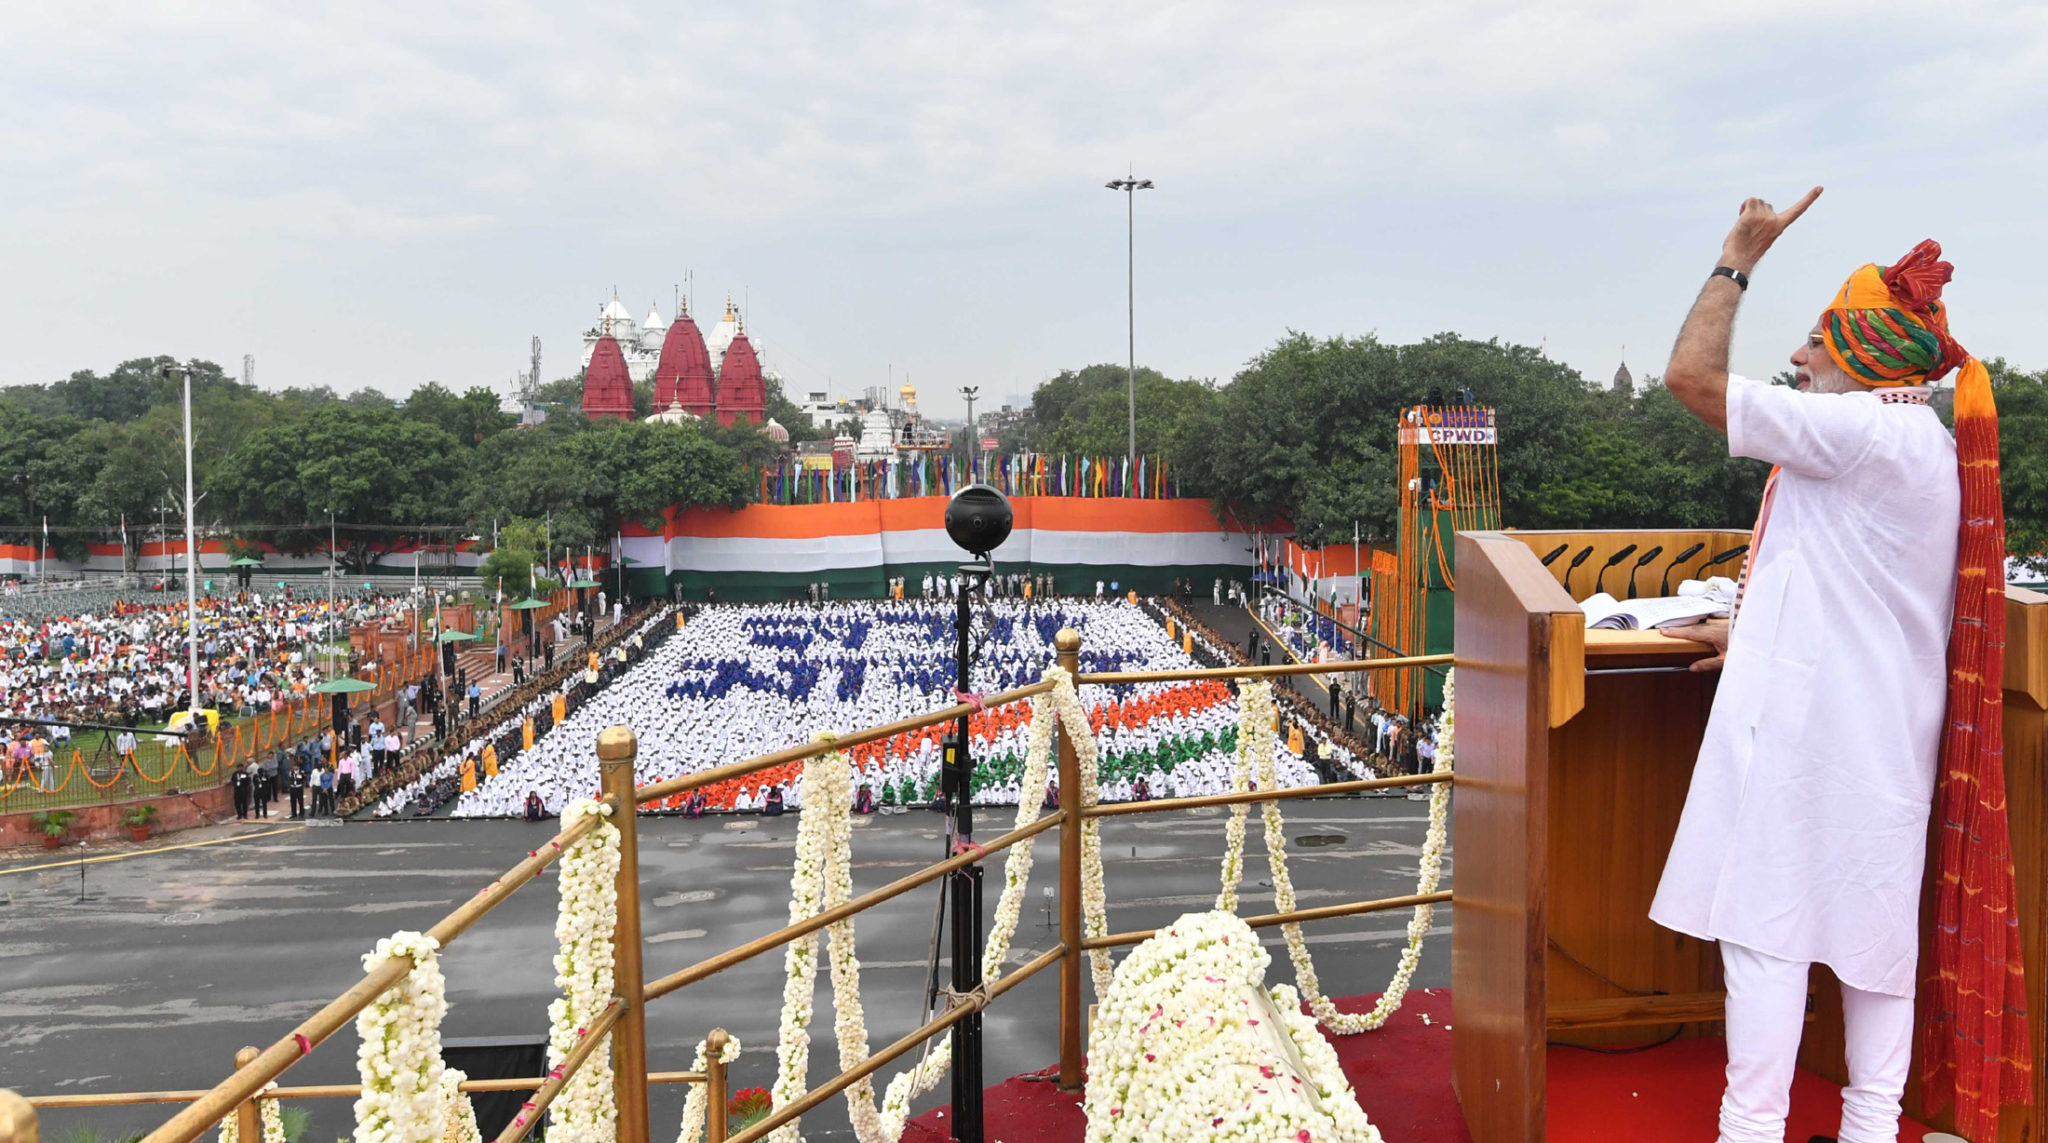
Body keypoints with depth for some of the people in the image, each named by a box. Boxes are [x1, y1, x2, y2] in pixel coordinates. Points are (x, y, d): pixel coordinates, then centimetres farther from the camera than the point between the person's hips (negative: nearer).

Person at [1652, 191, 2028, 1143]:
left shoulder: (1865, 431, -16)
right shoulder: (1926, 445, 15)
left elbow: (1690, 376, -18)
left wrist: (1738, 259, -6)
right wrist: (1752, 635, 25)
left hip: (1808, 718, -10)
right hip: (1883, 722, 10)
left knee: (1763, 919, -2)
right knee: (1875, 913, 13)